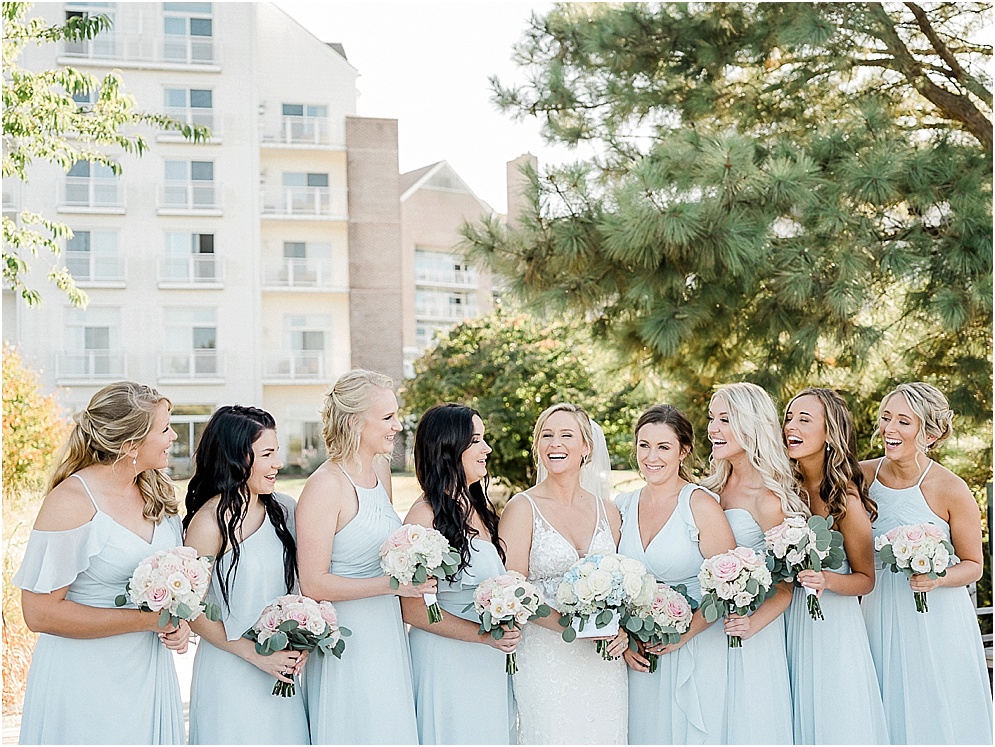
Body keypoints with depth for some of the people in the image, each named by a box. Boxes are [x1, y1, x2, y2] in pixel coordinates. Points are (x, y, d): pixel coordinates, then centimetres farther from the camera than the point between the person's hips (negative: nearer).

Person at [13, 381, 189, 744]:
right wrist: (146, 619, -21)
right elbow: (40, 611, -21)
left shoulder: (156, 491, 2)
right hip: (88, 678, -6)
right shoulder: (72, 500, -19)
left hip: (150, 670, 6)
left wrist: (177, 622, -3)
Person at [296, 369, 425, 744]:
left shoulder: (381, 468, 8)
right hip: (346, 644, -8)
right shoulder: (324, 486, -17)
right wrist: (391, 583, -23)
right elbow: (313, 583, -20)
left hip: (387, 637, 8)